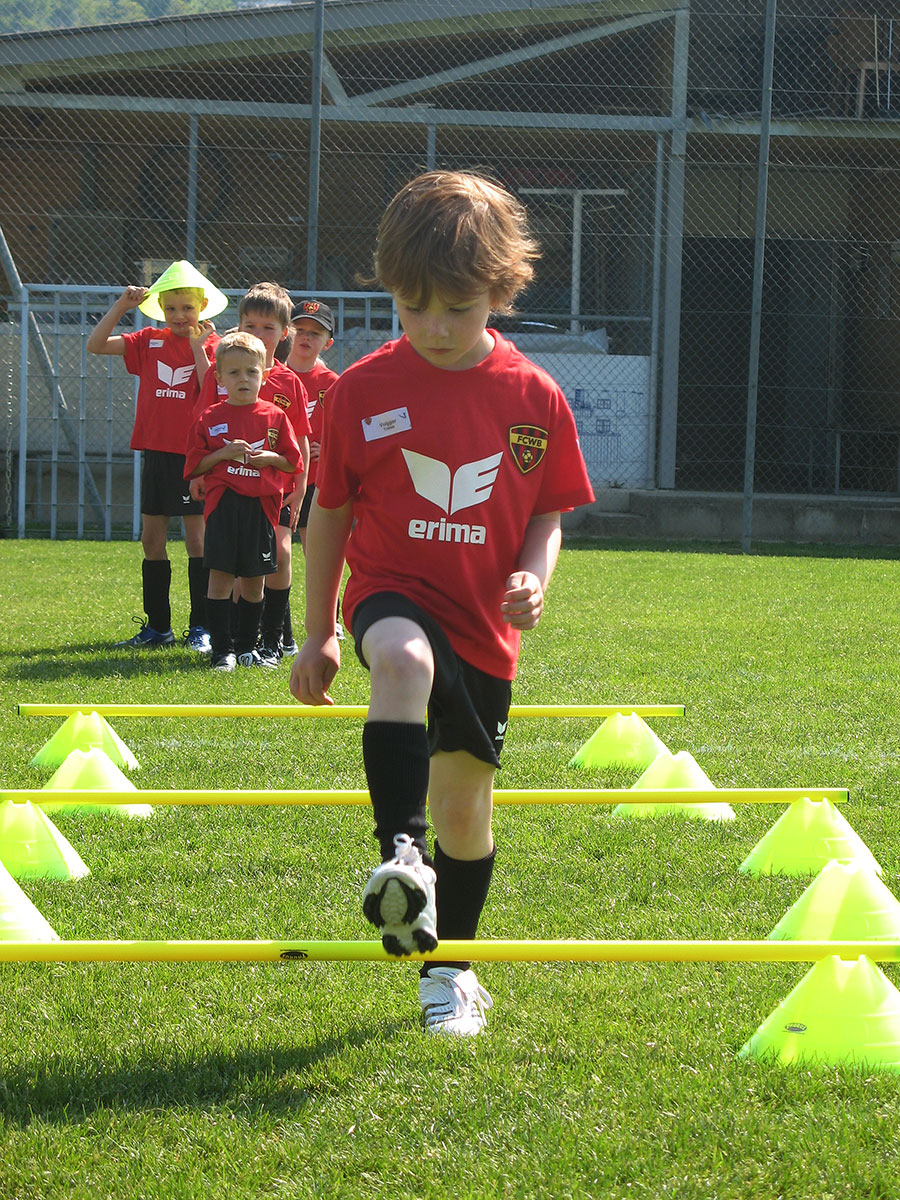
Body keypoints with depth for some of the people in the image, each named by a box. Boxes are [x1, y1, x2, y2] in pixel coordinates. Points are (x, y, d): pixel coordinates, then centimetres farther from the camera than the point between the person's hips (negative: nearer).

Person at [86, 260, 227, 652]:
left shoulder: (210, 344, -2)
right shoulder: (150, 341, 7)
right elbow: (95, 345, 2)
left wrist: (197, 347, -17)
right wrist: (121, 305, -5)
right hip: (156, 452, 5)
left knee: (197, 538, -3)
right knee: (152, 539, 8)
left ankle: (201, 627, 2)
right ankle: (157, 626, 16)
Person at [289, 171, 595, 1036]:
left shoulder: (535, 398, -3)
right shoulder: (363, 390, -5)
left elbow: (549, 512, 8)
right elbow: (330, 513, 3)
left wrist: (534, 578, -13)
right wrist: (317, 634, 5)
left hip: (484, 624, 2)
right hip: (392, 593, -2)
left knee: (466, 799, 10)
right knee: (403, 659, -39)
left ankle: (450, 969, 29)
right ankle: (402, 856, -46)